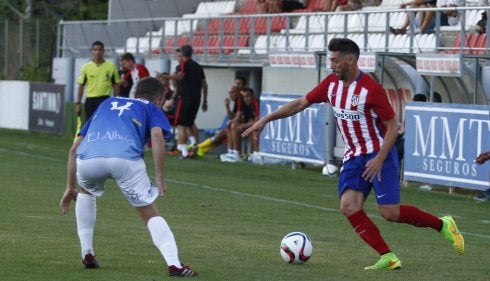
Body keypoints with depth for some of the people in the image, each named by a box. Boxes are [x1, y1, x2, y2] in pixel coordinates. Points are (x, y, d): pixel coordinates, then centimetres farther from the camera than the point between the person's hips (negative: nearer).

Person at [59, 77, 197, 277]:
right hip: (125, 158, -3)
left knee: (86, 192, 36)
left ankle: (87, 254, 30)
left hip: (88, 158, 3)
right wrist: (159, 178, 1)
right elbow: (157, 135, 3)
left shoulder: (107, 104, 40)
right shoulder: (152, 108, 29)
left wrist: (70, 188, 41)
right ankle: (174, 264, -9)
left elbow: (74, 149, 36)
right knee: (150, 214, 10)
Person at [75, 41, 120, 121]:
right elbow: (81, 86, 8)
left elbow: (116, 85, 10)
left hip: (105, 100, -1)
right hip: (90, 101, 1)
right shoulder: (86, 67, 7)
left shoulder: (111, 67, 5)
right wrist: (78, 103, 2)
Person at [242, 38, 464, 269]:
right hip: (354, 157, 6)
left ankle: (442, 225, 11)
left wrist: (379, 159, -23)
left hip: (378, 155, -6)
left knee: (389, 212, -12)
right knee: (348, 207, -13)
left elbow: (392, 126, -14)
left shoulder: (371, 89, -18)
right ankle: (388, 258, -11)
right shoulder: (331, 84, 2)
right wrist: (264, 120, 7)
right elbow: (299, 104, 10)